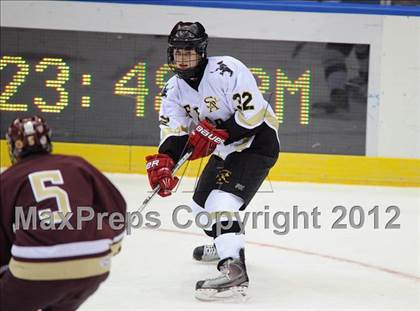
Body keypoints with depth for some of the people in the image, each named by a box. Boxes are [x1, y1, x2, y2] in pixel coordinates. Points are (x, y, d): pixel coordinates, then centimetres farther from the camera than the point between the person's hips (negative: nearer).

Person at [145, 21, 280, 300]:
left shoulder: (226, 70, -25)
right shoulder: (174, 89, -1)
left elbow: (253, 115, -27)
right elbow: (174, 132, -10)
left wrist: (214, 133, -28)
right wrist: (162, 162, -29)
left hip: (257, 142, -9)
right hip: (226, 148, 9)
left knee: (221, 202, -25)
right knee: (201, 202, 21)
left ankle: (234, 271, -34)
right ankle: (224, 243, 50)